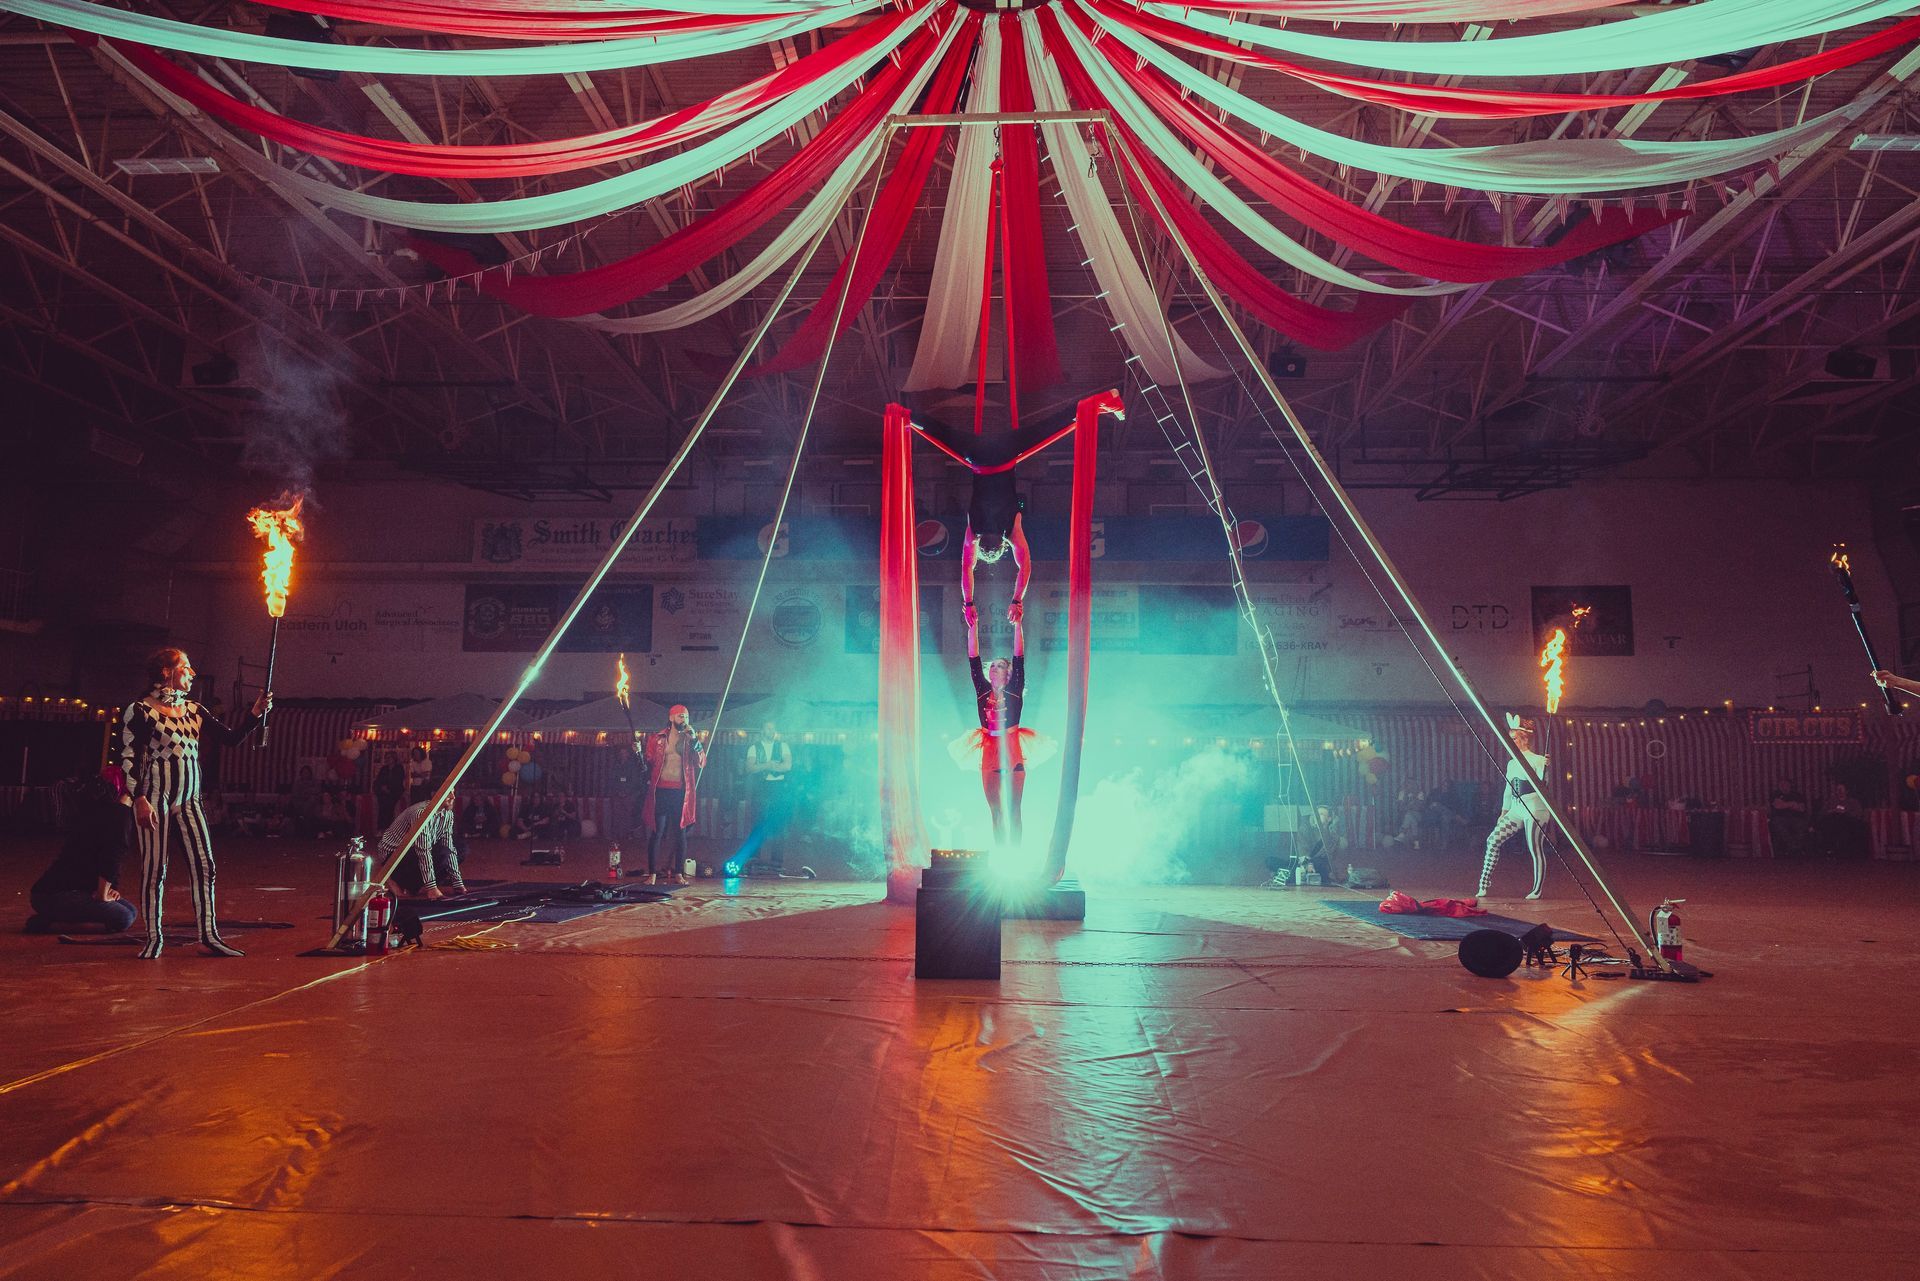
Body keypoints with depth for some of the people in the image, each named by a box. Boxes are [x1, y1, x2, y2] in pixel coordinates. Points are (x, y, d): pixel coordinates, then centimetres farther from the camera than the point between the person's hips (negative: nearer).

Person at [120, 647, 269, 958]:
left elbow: (232, 739, 9)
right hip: (155, 797, -5)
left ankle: (209, 934, 8)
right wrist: (140, 800, -16)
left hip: (189, 800, 5)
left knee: (205, 866, 1)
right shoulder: (140, 710, -4)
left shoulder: (194, 710, 12)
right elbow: (128, 759, -8)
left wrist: (256, 714, -5)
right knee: (154, 869, 0)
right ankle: (154, 938, 11)